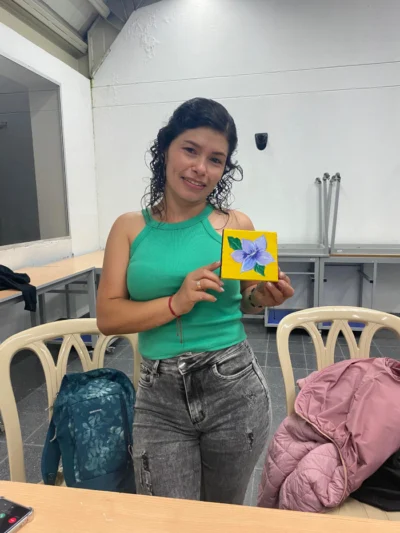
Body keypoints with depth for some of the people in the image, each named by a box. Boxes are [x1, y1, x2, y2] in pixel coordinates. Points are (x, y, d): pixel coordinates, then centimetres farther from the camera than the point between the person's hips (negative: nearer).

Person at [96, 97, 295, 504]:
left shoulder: (236, 225, -5)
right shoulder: (129, 228, -3)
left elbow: (246, 302, 7)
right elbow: (107, 317, -7)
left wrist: (264, 297, -15)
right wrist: (176, 303, -20)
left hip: (234, 391, 1)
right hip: (160, 397, 0)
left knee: (223, 516, 23)